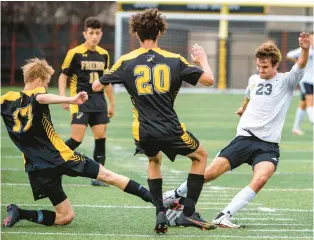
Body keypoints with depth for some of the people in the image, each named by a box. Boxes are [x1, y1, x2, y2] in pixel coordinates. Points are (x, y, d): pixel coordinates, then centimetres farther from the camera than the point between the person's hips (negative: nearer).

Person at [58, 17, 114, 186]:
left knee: (101, 137, 0)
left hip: (98, 101, 5)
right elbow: (63, 76, 0)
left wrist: (112, 103, 21)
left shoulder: (104, 54, 9)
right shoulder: (75, 53, -6)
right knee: (76, 139, -11)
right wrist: (63, 98, -12)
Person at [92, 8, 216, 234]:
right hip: (170, 129, -2)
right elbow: (208, 79, 0)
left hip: (143, 132, 2)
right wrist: (203, 59, 20)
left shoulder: (127, 61, 1)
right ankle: (188, 213, 15)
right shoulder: (174, 60, 0)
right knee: (200, 156, 24)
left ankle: (160, 214, 15)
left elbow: (97, 86, 8)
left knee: (154, 160, 34)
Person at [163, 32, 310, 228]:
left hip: (269, 145, -3)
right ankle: (176, 195, 24)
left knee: (261, 179, -31)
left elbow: (300, 65, -24)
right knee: (209, 173, -2)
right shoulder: (254, 80, 11)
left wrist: (305, 50, -46)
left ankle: (225, 216, -26)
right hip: (245, 137, 3)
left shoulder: (286, 81, -2)